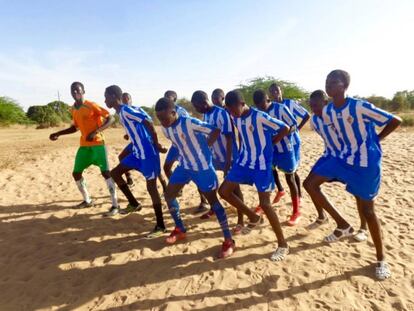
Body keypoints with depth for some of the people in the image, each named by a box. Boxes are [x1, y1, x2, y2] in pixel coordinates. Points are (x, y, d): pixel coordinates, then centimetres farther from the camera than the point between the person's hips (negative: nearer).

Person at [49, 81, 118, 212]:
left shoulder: (91, 105, -12)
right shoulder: (73, 109, 11)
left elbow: (110, 119, -16)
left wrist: (95, 132, -25)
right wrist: (58, 133, 17)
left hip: (97, 143, -8)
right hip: (84, 145, 8)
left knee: (106, 172, -13)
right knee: (76, 173, 7)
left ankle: (115, 204, -7)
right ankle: (87, 200, 25)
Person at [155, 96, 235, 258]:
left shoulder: (190, 123, -26)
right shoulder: (166, 129, -4)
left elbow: (215, 131, -20)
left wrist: (205, 147, -12)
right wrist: (184, 153, 5)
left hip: (202, 166, -7)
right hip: (184, 165, 7)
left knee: (212, 200, -3)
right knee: (168, 195, 8)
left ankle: (229, 241, 8)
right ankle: (180, 230, 29)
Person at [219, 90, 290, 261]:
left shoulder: (260, 117, -21)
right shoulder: (236, 118, 0)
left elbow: (285, 128, -15)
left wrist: (270, 143, -6)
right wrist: (246, 149, 8)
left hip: (262, 164, -7)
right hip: (244, 160, 7)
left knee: (265, 204, -9)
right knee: (224, 191, 5)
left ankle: (283, 245, 9)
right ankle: (253, 218, 22)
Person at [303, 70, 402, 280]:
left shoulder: (360, 106, -21)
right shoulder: (327, 112, -2)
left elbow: (395, 121, -13)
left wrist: (373, 141, -8)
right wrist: (348, 148, 9)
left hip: (366, 162, -6)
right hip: (344, 158, 6)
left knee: (366, 210, 2)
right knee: (310, 183, -7)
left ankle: (381, 260, 25)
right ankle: (343, 225, 8)